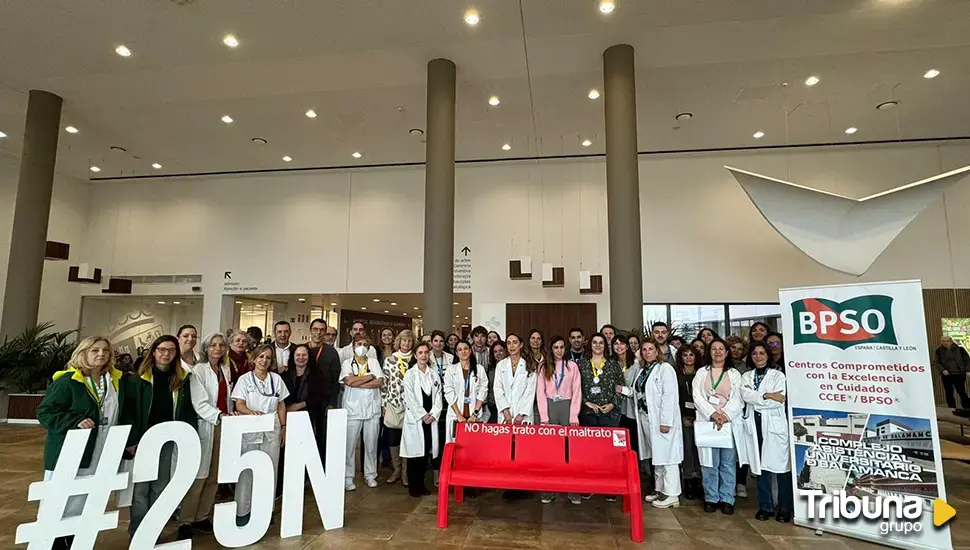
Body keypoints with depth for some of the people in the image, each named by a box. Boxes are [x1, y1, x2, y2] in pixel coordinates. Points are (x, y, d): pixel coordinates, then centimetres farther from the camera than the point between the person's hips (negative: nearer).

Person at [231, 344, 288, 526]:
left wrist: (284, 427, 7)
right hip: (249, 430, -2)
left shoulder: (276, 379, 5)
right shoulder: (244, 379, -1)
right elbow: (239, 405, -8)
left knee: (270, 470, 5)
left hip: (272, 431, 2)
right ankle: (243, 511, 14)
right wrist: (252, 412, -28)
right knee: (246, 471, 2)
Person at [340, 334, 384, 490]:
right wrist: (370, 376, -8)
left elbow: (380, 382, -6)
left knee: (371, 444, 9)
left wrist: (358, 383, -12)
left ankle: (370, 475, 22)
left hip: (372, 409, 2)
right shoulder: (347, 363, 2)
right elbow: (349, 381, -16)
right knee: (350, 445, 2)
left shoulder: (374, 361, 7)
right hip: (353, 409, -2)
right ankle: (348, 477, 15)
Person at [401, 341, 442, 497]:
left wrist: (433, 414, -6)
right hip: (415, 419, -4)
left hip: (431, 418, 4)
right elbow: (410, 399, -8)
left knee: (426, 452, 6)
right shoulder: (410, 374, -2)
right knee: (415, 452, -1)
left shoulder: (434, 374, 9)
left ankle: (422, 484, 19)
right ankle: (413, 487, 10)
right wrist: (422, 415, -10)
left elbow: (438, 396, 7)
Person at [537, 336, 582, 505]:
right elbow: (540, 393, 3)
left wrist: (574, 416, -7)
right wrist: (544, 417, -7)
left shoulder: (572, 366, 6)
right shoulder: (544, 367, 8)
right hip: (549, 408, 1)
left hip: (567, 407, 0)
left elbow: (577, 392, 2)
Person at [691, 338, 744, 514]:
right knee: (709, 462, 1)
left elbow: (737, 399, 1)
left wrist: (725, 415, -13)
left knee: (728, 463, 2)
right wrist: (713, 414, -11)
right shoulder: (701, 372, 10)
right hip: (706, 421, 0)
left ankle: (727, 499, 13)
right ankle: (711, 498, 11)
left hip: (730, 423, 0)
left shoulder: (734, 374, 10)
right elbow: (697, 397, 1)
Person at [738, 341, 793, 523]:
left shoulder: (778, 375, 2)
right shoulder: (746, 376, 11)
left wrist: (756, 401, -7)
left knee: (781, 466, -1)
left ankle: (785, 507, 12)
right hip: (755, 425, 3)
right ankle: (765, 506, 16)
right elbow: (745, 395, -6)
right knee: (760, 466, 7)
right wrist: (767, 396, -15)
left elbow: (779, 401, -10)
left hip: (775, 425, -3)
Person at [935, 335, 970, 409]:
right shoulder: (939, 351, 2)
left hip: (959, 374, -1)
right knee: (949, 394, 6)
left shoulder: (960, 349, 2)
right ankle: (952, 410, 14)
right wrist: (942, 370, -15)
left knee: (962, 392, 1)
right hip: (946, 375, 1)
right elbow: (936, 362, 1)